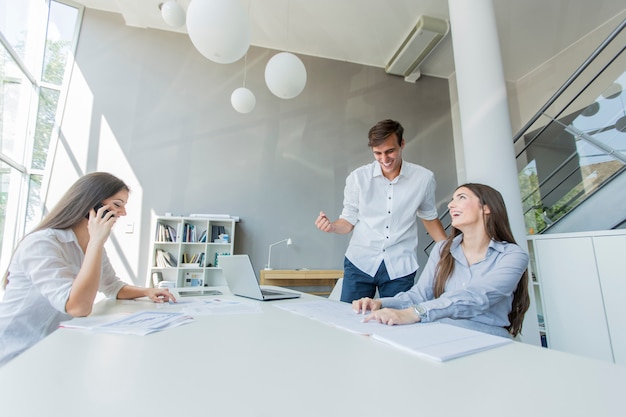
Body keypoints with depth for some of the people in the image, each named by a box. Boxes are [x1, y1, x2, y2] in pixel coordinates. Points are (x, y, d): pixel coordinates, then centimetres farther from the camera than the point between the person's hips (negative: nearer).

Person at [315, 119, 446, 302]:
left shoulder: (423, 178, -3)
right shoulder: (358, 177, -5)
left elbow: (429, 218, 13)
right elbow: (349, 220, 3)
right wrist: (332, 226, -17)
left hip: (400, 268, 1)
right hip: (360, 263, 0)